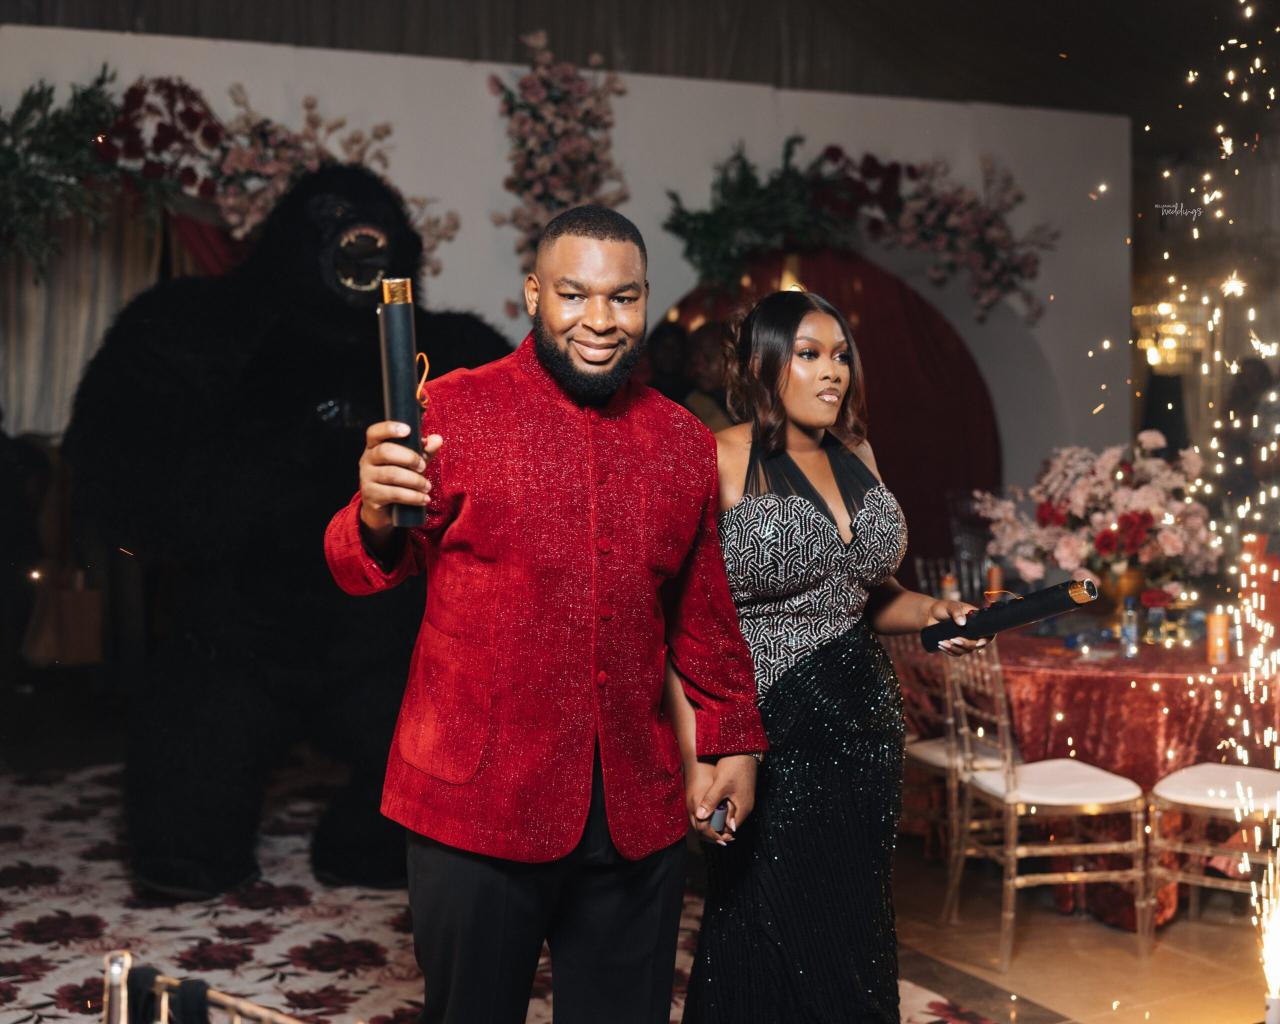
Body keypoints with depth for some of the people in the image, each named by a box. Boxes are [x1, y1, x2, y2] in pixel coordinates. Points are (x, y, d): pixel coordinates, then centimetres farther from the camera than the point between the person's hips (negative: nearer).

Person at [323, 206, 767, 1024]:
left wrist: (733, 741, 17)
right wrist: (377, 518, -28)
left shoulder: (684, 442, 7)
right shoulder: (454, 410, -5)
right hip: (477, 801, -3)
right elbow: (364, 572, -7)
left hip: (637, 816, 4)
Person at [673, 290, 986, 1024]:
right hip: (770, 736, -6)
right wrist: (695, 757, -20)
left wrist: (928, 611, 2)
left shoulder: (857, 456, 10)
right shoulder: (721, 462, -9)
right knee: (773, 945, 2)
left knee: (856, 942, 12)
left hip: (866, 732, 6)